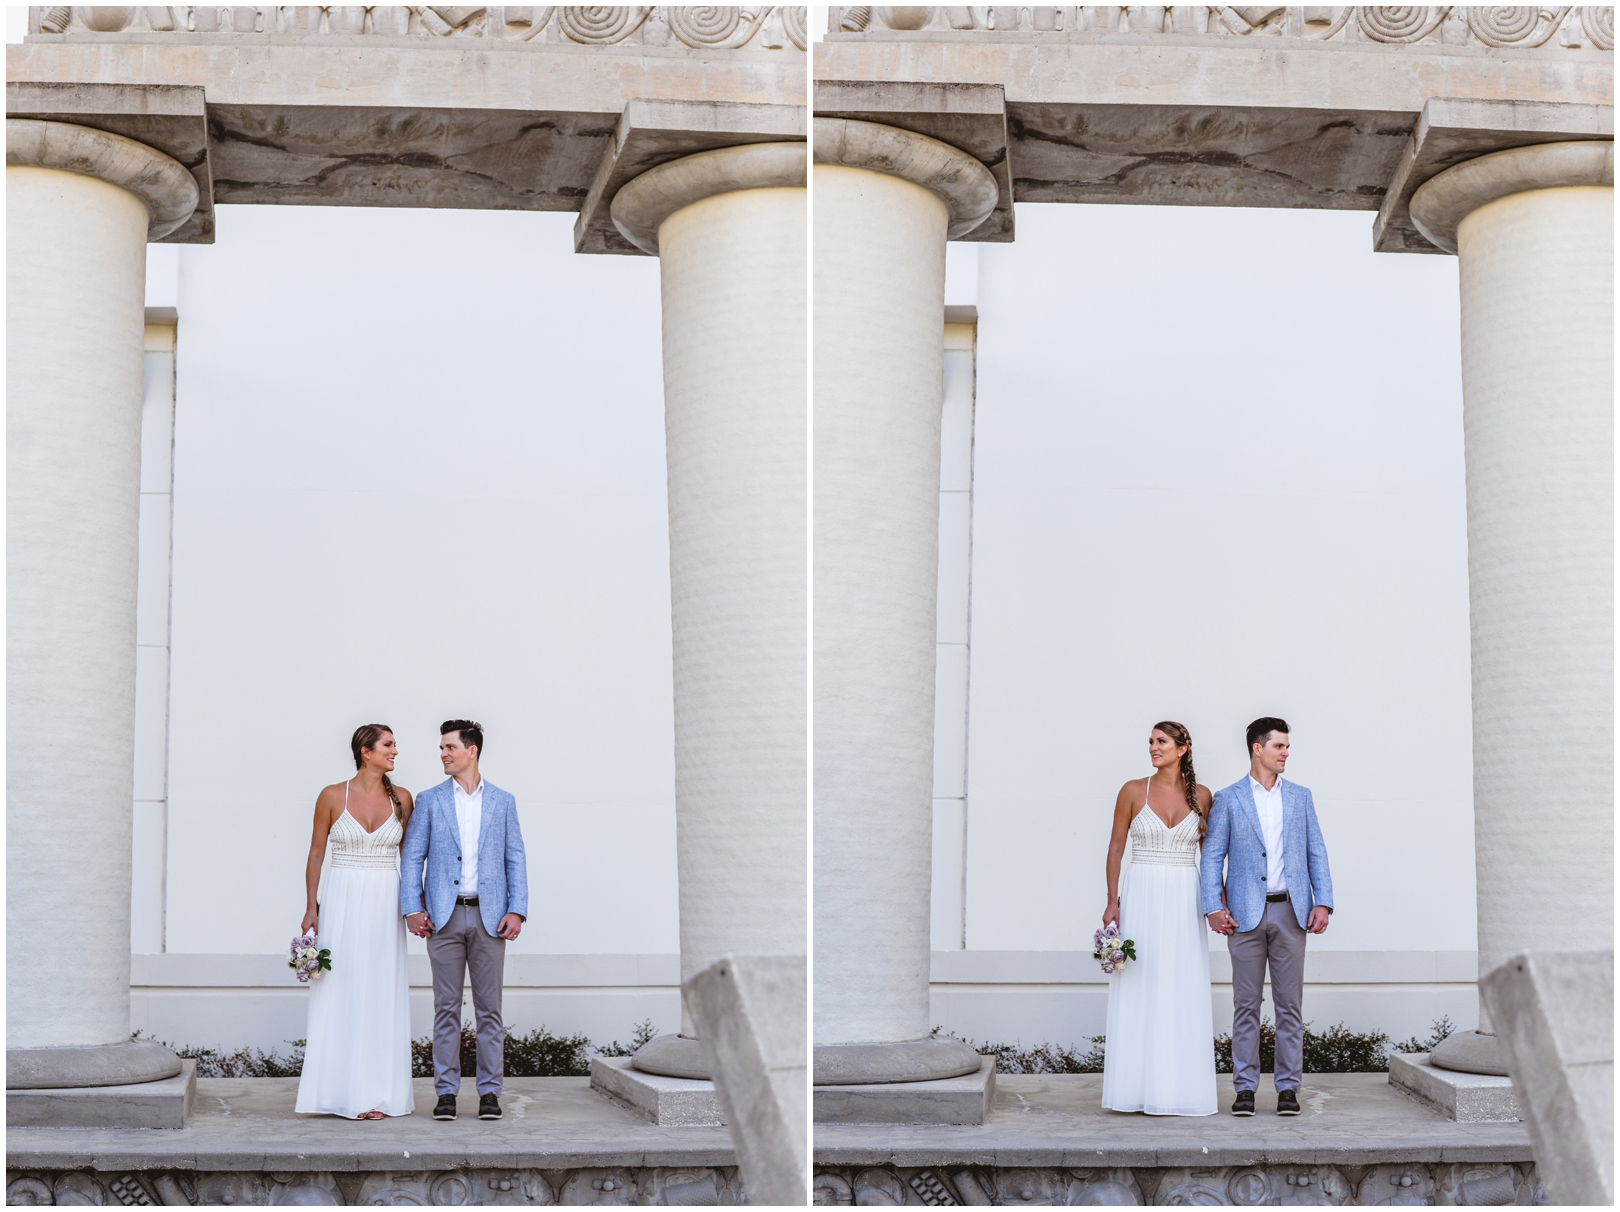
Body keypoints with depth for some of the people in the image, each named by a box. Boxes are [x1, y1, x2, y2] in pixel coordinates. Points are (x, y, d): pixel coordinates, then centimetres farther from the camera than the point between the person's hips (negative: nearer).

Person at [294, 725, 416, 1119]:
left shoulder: (401, 798, 5)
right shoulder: (332, 797, -1)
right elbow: (316, 853, 3)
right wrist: (312, 907, -4)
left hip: (386, 904, 2)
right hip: (343, 900, -2)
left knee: (383, 995, 2)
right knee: (341, 993, -2)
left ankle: (379, 1091, 7)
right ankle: (344, 1091, 2)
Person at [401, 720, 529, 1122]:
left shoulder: (502, 801, 9)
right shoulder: (429, 801, 8)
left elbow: (515, 859, 7)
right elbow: (412, 857, 5)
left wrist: (516, 911, -4)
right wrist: (412, 909, -7)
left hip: (489, 917, 0)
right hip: (444, 916, 0)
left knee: (489, 1009, 2)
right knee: (446, 1008, 2)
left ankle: (490, 1092, 6)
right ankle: (446, 1092, 6)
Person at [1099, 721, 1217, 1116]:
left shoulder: (1201, 796, 5)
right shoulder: (1133, 791, 1)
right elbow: (1116, 847, 3)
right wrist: (1112, 902, -4)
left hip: (1184, 901, 1)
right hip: (1142, 895, -1)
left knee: (1183, 993, 1)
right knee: (1140, 991, -1)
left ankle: (1180, 1088, 6)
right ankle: (1141, 1087, 3)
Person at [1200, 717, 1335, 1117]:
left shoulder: (1300, 797, 11)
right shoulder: (1228, 799, 4)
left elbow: (1316, 853, 10)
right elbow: (1212, 857, 1)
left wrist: (1323, 903, -1)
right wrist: (1213, 908, -9)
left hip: (1290, 912, 2)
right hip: (1246, 914, -2)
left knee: (1290, 1004, 2)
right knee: (1246, 1005, 1)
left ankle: (1288, 1088, 7)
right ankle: (1245, 1088, 6)